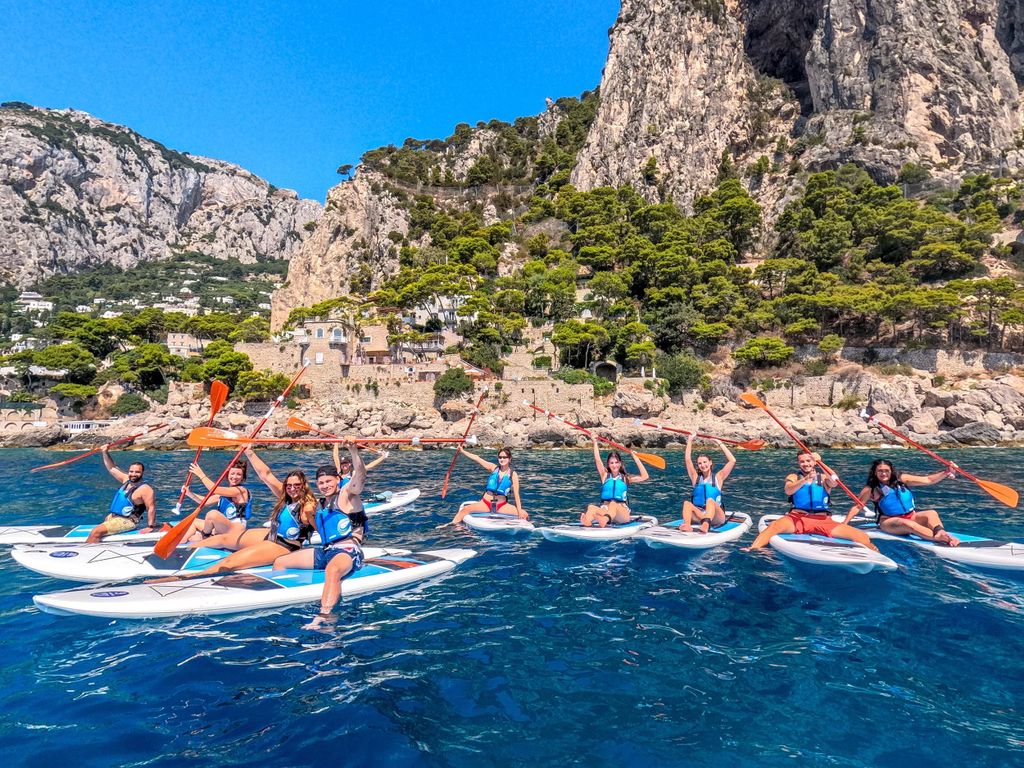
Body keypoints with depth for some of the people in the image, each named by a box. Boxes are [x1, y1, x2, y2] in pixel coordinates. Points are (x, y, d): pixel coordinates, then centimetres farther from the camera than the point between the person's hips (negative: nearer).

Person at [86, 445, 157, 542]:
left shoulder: (145, 489, -16)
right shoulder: (126, 480, 8)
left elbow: (151, 508, -19)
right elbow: (112, 468, 18)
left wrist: (150, 527, -25)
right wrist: (105, 453, 7)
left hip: (126, 521, -9)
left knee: (95, 532, -20)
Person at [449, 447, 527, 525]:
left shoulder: (513, 474, -2)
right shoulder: (493, 468, 3)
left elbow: (516, 494, -6)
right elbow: (477, 458, 0)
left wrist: (519, 510, -14)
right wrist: (462, 451, -3)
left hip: (502, 506, -1)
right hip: (485, 503, 1)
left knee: (524, 514, -19)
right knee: (465, 509, -22)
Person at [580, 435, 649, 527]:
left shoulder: (625, 478, 9)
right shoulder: (605, 476, 12)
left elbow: (645, 476, -4)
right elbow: (597, 460, 0)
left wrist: (635, 458, -4)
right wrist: (595, 443, -2)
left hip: (623, 514, -1)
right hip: (605, 510, 2)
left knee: (614, 504, -34)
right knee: (591, 508, -28)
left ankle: (605, 520, -67)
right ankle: (586, 522, -62)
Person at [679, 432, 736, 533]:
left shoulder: (718, 477, 9)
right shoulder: (696, 478, 15)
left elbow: (732, 461, -1)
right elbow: (688, 459, 5)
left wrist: (720, 443, 2)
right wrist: (690, 440, 5)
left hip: (716, 517, -2)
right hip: (699, 515, 2)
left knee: (710, 500, -33)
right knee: (687, 503, -26)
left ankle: (706, 524, -60)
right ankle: (687, 525, -52)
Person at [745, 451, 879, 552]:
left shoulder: (823, 478, 16)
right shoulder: (793, 477, 14)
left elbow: (835, 482, -9)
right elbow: (788, 491, -10)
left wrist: (820, 463, -16)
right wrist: (805, 479, -27)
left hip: (822, 521, 2)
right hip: (797, 518, -2)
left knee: (861, 536, -19)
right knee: (775, 526, -36)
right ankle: (752, 549, -46)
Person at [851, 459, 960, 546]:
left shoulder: (901, 479, 5)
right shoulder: (871, 489, -3)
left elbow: (928, 480, 5)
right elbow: (857, 506, -3)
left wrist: (947, 473, -9)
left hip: (912, 516, 5)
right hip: (889, 522, -4)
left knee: (931, 513, -23)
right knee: (907, 524, -36)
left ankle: (940, 532, -56)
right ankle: (940, 538, -59)